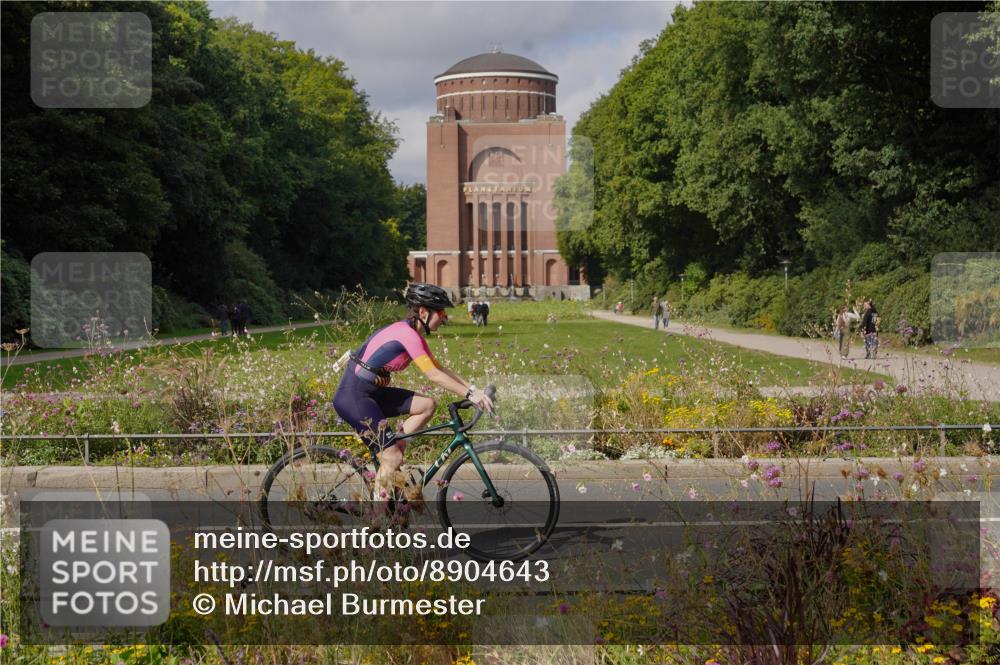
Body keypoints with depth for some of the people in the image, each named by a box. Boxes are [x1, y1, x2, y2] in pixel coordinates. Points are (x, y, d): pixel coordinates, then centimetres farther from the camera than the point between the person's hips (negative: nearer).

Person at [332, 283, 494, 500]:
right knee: (393, 458, -11)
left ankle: (389, 453, 5)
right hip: (353, 396, -9)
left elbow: (440, 369, 13)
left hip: (371, 392, 9)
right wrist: (470, 394, -21)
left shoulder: (412, 334, 11)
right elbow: (434, 376, -22)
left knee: (427, 405, 2)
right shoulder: (407, 334, -19)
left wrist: (473, 389, 4)